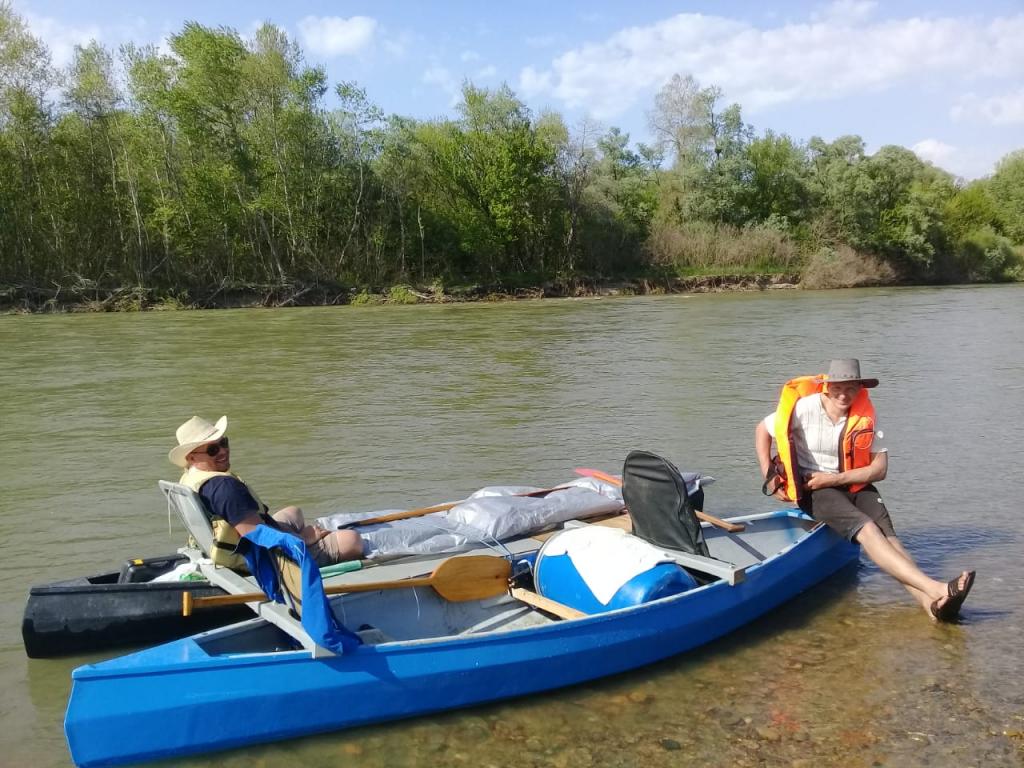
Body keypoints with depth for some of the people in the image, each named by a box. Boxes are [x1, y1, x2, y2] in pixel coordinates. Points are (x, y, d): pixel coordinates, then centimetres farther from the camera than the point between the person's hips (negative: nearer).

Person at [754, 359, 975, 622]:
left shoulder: (864, 416, -1)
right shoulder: (805, 408, -9)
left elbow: (880, 469, -4)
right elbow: (762, 430, 3)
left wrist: (835, 478, -16)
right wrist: (769, 477, -4)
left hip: (855, 485, 4)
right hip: (813, 490, -4)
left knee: (887, 533, -23)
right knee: (866, 529, -28)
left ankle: (931, 603, -40)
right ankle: (936, 590, -42)